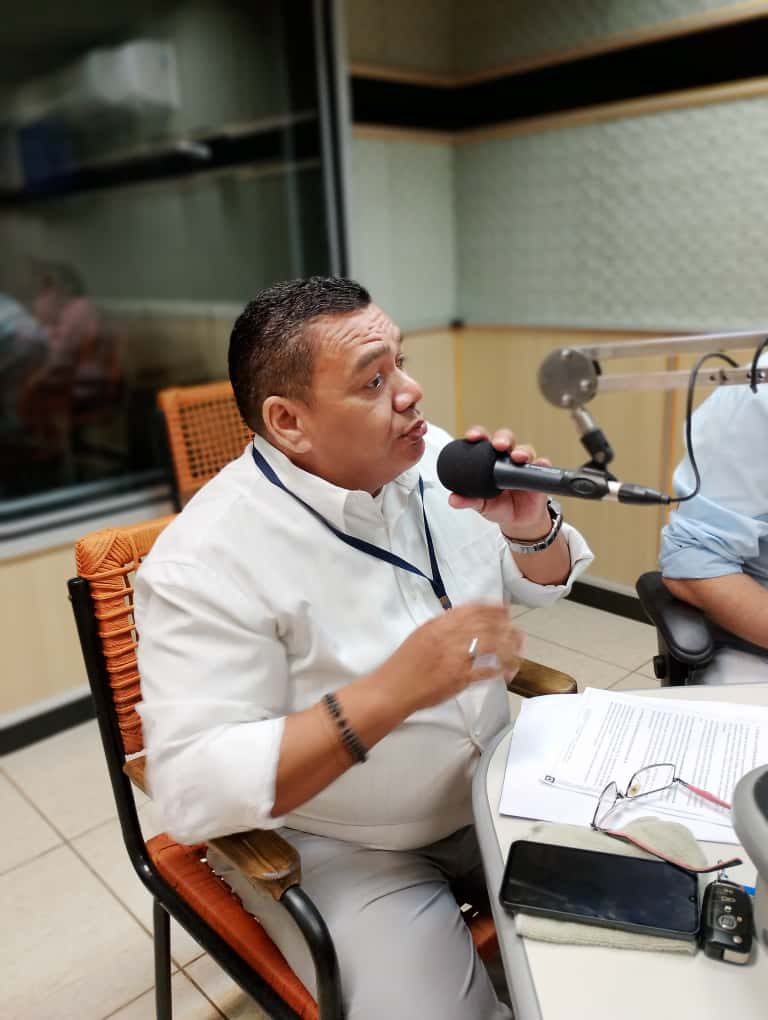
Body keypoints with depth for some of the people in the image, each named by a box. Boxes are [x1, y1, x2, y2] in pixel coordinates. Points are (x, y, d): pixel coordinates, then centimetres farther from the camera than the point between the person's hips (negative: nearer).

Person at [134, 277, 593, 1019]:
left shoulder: (433, 460, -7)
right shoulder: (207, 559, -25)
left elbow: (544, 586, 5)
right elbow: (192, 790, -29)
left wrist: (531, 526, -20)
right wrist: (390, 693, -38)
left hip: (493, 787, 6)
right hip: (337, 849, -5)